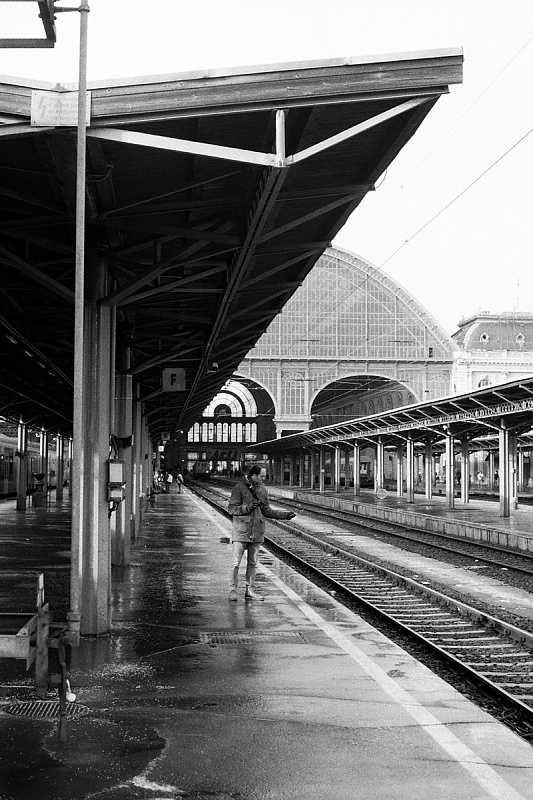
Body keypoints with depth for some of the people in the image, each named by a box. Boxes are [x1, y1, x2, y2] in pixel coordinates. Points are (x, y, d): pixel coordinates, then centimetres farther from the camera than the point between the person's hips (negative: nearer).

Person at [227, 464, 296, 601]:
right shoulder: (239, 488, -7)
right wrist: (247, 507, -23)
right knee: (236, 563, -5)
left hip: (257, 531, 5)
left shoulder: (262, 490, 11)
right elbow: (231, 508, -9)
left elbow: (267, 511, 15)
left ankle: (249, 591, 15)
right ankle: (233, 590, 3)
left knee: (253, 563, 9)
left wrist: (285, 515, 8)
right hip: (241, 530, -5)